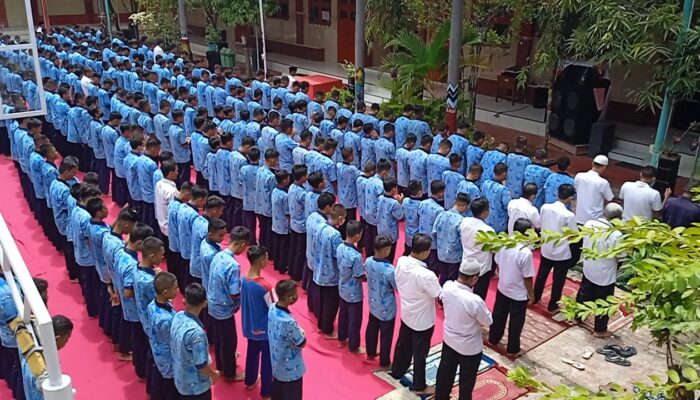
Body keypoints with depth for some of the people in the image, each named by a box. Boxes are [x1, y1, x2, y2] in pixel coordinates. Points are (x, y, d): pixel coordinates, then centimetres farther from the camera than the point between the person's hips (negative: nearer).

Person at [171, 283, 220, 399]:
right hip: (196, 386, -7)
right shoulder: (196, 332, -36)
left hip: (180, 379, 7)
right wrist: (214, 375, -7)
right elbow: (201, 365, -27)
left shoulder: (178, 316, -12)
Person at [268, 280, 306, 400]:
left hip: (276, 363, 7)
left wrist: (296, 331, -9)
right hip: (290, 369, -7)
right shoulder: (288, 322, -38)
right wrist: (301, 333, -3)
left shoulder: (272, 309, -13)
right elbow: (302, 343, -21)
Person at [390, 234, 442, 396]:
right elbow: (441, 296, -21)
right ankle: (419, 386, 35)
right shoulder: (426, 275, -36)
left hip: (406, 314, 6)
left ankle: (397, 371, 51)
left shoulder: (401, 262, -16)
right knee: (420, 353, 15)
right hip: (422, 320, -6)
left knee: (403, 344, 29)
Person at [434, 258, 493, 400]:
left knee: (445, 370, 28)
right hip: (470, 347, -6)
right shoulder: (475, 301, -36)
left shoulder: (447, 286, -20)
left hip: (449, 339, 6)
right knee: (467, 379, 20)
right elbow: (488, 322, -18)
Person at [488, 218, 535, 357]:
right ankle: (512, 350, 29)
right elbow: (527, 278, -20)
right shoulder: (526, 253, -29)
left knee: (498, 315, 25)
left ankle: (493, 339, 44)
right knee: (516, 322, 13)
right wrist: (531, 295, -5)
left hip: (502, 288, 6)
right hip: (518, 294, -6)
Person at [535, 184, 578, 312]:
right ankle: (553, 306, 27)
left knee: (541, 275, 23)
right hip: (562, 253, -5)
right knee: (558, 281, 14)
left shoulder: (545, 207, -10)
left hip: (546, 250, 5)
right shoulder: (569, 215, -25)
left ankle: (535, 298, 39)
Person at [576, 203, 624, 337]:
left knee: (584, 295, 27)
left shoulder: (588, 224, -11)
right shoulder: (616, 234, -28)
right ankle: (600, 330, 30)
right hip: (606, 275, -5)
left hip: (588, 269, 5)